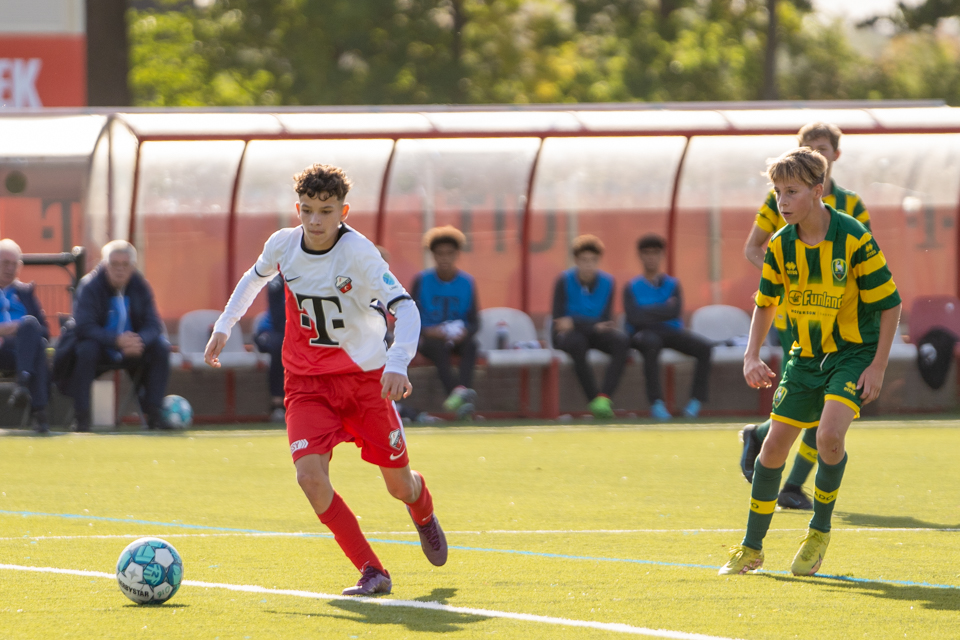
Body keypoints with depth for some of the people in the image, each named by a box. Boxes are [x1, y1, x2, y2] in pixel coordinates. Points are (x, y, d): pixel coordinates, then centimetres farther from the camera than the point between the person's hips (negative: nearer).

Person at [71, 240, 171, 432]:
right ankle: (81, 418, -31)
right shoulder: (90, 286, -15)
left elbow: (153, 324, -9)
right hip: (101, 347, -4)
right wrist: (117, 340, -39)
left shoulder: (140, 286, -3)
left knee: (160, 347, -19)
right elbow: (84, 327, -26)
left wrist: (140, 341, -34)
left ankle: (153, 414, -14)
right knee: (86, 349, -36)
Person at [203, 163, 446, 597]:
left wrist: (398, 363, -41)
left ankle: (423, 513, 46)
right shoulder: (283, 244, -7)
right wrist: (224, 325, 14)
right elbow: (257, 276, 18)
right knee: (310, 475, -21)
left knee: (399, 486, 5)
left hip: (365, 377, -3)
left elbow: (405, 306, -27)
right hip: (306, 381, 3)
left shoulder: (357, 252, -21)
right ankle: (372, 573, -12)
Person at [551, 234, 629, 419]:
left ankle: (604, 397, -35)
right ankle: (593, 399, -32)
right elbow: (559, 319, -14)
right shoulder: (565, 281, -10)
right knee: (577, 343, -39)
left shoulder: (607, 281, -3)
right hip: (567, 334, -3)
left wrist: (574, 323, -22)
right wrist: (595, 327, -24)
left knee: (621, 340, -28)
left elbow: (606, 321, -6)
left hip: (596, 334, 3)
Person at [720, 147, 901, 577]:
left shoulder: (853, 239, -18)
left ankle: (820, 531, -4)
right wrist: (752, 356, 0)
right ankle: (751, 548, 17)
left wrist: (878, 366, -13)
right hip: (806, 356, 5)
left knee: (829, 435, -26)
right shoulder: (781, 246, -4)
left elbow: (889, 303, -11)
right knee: (775, 444, 2)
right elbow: (765, 303, 13)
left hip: (854, 352, -5)